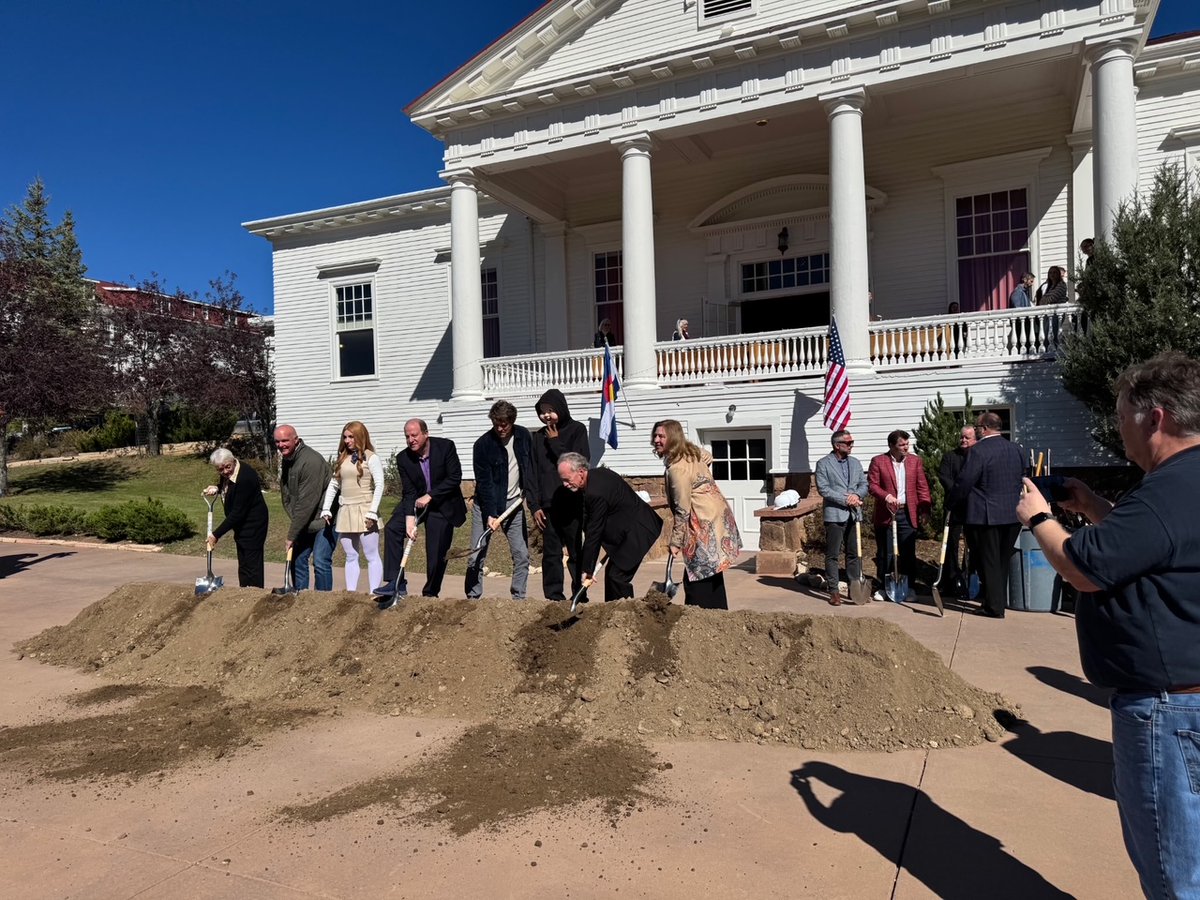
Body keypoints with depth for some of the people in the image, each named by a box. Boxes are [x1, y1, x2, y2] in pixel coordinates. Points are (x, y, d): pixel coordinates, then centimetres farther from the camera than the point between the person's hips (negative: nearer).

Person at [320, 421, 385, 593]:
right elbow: (333, 484, 15)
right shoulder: (342, 458, 13)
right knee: (351, 557, 10)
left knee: (371, 556, -3)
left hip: (364, 511, -6)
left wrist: (373, 512, -15)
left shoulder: (370, 457, -5)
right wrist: (326, 509, 7)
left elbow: (379, 485, -10)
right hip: (345, 512, 6)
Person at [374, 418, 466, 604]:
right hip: (416, 502, 3)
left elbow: (455, 477, -19)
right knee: (392, 528, -21)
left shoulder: (446, 446, -16)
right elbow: (409, 492, -11)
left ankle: (430, 594, 18)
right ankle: (396, 583, -17)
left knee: (437, 554, -2)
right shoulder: (403, 458, -9)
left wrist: (429, 496, -24)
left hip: (442, 505, -2)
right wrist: (409, 518, -25)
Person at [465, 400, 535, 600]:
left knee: (522, 555, 3)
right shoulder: (483, 444, -14)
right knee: (477, 557, -3)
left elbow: (531, 467, 13)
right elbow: (484, 482, -16)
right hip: (487, 504, -3)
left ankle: (519, 598, 13)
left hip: (513, 504, 4)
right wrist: (490, 514, -22)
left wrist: (529, 492, 4)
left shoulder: (523, 436, -2)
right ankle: (473, 599, 10)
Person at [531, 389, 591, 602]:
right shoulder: (539, 436, 11)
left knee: (576, 552, 2)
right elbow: (532, 473, 10)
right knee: (551, 553, 3)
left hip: (571, 503, -3)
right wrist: (535, 506, 2)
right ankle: (553, 598, 8)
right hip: (547, 505, 3)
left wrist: (556, 443, -7)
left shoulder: (576, 430, 1)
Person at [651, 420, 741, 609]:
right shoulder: (692, 451, 8)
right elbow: (708, 457, 33)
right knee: (712, 575, 18)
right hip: (717, 516, 10)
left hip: (705, 524, -10)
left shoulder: (677, 468, -20)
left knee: (696, 578, -8)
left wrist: (675, 542, -12)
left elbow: (682, 510, -19)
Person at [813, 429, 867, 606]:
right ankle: (834, 591, 5)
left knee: (855, 553, 9)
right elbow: (823, 489, -11)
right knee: (832, 555, -1)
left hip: (854, 515, 5)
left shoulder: (855, 463, 14)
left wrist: (857, 495, -10)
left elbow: (864, 484, 12)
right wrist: (845, 499, -15)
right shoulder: (823, 464, -3)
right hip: (834, 515, -5)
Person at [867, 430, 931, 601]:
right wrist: (886, 496, -21)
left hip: (908, 514, 2)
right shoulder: (878, 461, 0)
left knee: (908, 553, 4)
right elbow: (872, 485, -5)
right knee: (884, 554, 6)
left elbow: (922, 486, 6)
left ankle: (909, 587, 14)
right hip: (885, 514, -2)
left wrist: (925, 507, -4)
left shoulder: (915, 460, 9)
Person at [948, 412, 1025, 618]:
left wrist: (951, 502, -3)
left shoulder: (979, 451, -16)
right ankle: (1001, 600, 29)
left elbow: (964, 483, -17)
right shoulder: (1016, 449, 7)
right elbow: (1022, 479, 16)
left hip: (986, 515, -7)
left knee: (989, 562, 2)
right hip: (1013, 515, 7)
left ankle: (994, 607, 5)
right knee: (1002, 561, 18)